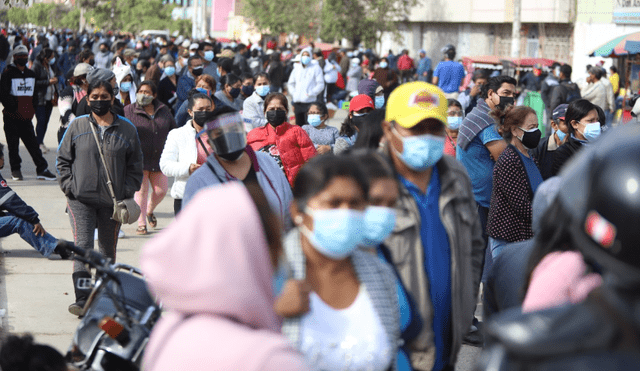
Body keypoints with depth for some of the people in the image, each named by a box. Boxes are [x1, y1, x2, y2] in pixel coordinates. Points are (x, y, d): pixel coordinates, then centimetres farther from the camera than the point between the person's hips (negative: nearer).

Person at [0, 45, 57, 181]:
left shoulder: (31, 74, 14)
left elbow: (34, 94, 20)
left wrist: (32, 108, 7)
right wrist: (13, 107, -13)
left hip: (26, 117, 4)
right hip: (11, 116, -4)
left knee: (33, 143, 2)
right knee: (13, 144, 2)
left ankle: (42, 169, 1)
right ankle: (15, 170, 11)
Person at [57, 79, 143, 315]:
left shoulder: (126, 130, 4)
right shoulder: (77, 127, 4)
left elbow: (135, 165, 10)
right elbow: (63, 159, 9)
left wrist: (127, 192, -1)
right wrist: (68, 186, -3)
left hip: (113, 201, 2)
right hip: (81, 199, -1)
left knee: (108, 249, 12)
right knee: (83, 246, -14)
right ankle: (82, 300, -18)